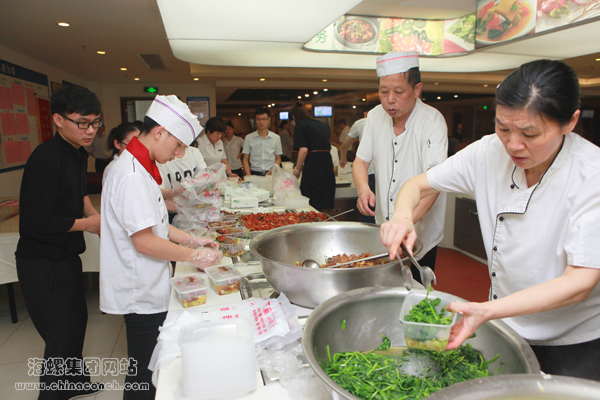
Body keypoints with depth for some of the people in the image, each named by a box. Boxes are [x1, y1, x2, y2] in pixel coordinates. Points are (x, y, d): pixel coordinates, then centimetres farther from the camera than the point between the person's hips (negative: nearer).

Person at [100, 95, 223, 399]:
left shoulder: (139, 167, 9)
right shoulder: (131, 175, -25)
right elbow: (144, 241, -26)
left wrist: (191, 240, 8)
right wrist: (194, 256, -17)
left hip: (146, 288, 10)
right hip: (140, 294, -10)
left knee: (149, 364, 22)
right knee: (143, 370, 8)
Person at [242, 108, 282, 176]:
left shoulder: (276, 138, 9)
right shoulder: (249, 138, 8)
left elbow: (278, 158, 13)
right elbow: (245, 159, 9)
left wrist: (273, 170, -6)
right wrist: (248, 175, -5)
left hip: (270, 174, 0)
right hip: (254, 173, 0)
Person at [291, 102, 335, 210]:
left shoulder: (300, 125, 0)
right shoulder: (322, 125, 20)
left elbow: (303, 150, -13)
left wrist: (297, 169, -1)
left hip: (313, 169, -6)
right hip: (328, 168, 7)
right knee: (326, 205, 9)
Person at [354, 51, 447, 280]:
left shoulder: (432, 121, -17)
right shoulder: (375, 117, 0)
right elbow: (361, 160, 3)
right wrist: (363, 189, -20)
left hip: (421, 234, -4)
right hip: (383, 227, 5)